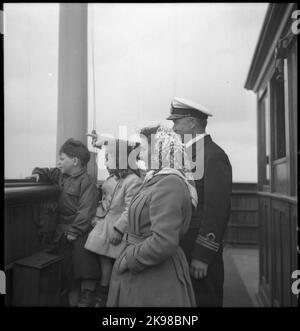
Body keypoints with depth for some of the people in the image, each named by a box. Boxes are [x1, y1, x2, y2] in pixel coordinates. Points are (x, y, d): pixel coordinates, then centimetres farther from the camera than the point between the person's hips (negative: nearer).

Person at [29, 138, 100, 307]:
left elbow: (86, 211, -21)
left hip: (81, 232, -8)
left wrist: (75, 231, -22)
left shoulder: (87, 182, -16)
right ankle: (72, 292, 33)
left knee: (83, 264, 0)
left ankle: (87, 295, 18)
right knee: (66, 266, 16)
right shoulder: (62, 175, 8)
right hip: (64, 230, 8)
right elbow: (49, 172, 28)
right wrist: (39, 173, 6)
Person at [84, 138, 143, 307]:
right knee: (104, 261, 15)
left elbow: (130, 209, -22)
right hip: (104, 224, 8)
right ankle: (102, 297, 29)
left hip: (116, 229, -8)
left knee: (117, 264, 6)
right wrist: (98, 217, 14)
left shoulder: (133, 181, -17)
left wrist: (119, 229, -23)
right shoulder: (111, 178, 11)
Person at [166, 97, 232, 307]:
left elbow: (216, 209, -21)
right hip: (183, 246, 8)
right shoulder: (188, 153, 11)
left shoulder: (214, 156, -16)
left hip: (200, 251, -8)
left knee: (204, 299, 9)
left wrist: (202, 256, -19)